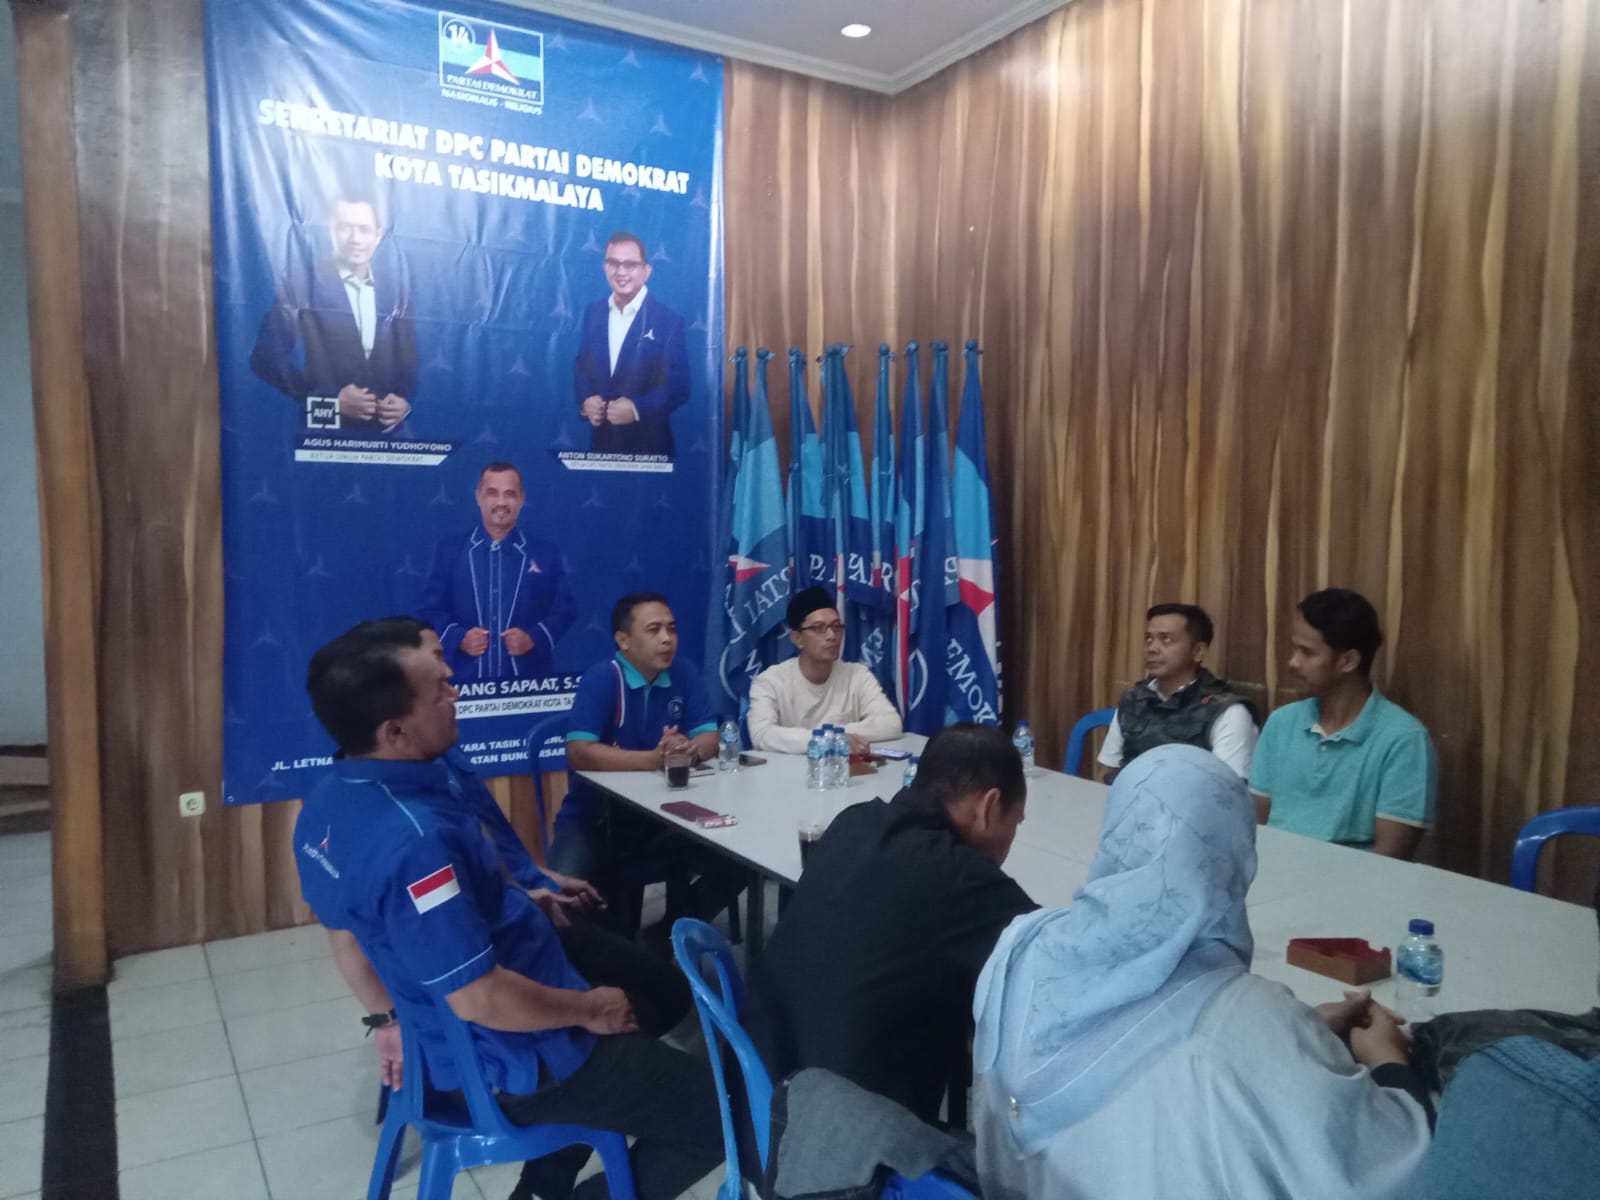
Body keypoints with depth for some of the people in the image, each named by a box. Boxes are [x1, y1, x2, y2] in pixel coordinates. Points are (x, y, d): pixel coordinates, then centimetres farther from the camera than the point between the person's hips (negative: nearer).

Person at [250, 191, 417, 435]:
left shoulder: (394, 288, 7)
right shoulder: (298, 285, -4)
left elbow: (410, 358, 10)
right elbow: (267, 358, -7)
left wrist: (406, 400, -8)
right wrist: (330, 400, -15)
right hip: (324, 434, -3)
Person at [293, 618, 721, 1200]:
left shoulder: (328, 803, -3)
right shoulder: (413, 837, -34)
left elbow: (346, 935, 10)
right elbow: (481, 999, -31)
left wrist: (389, 1020, 23)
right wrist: (591, 1011, -15)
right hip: (515, 1061, -9)